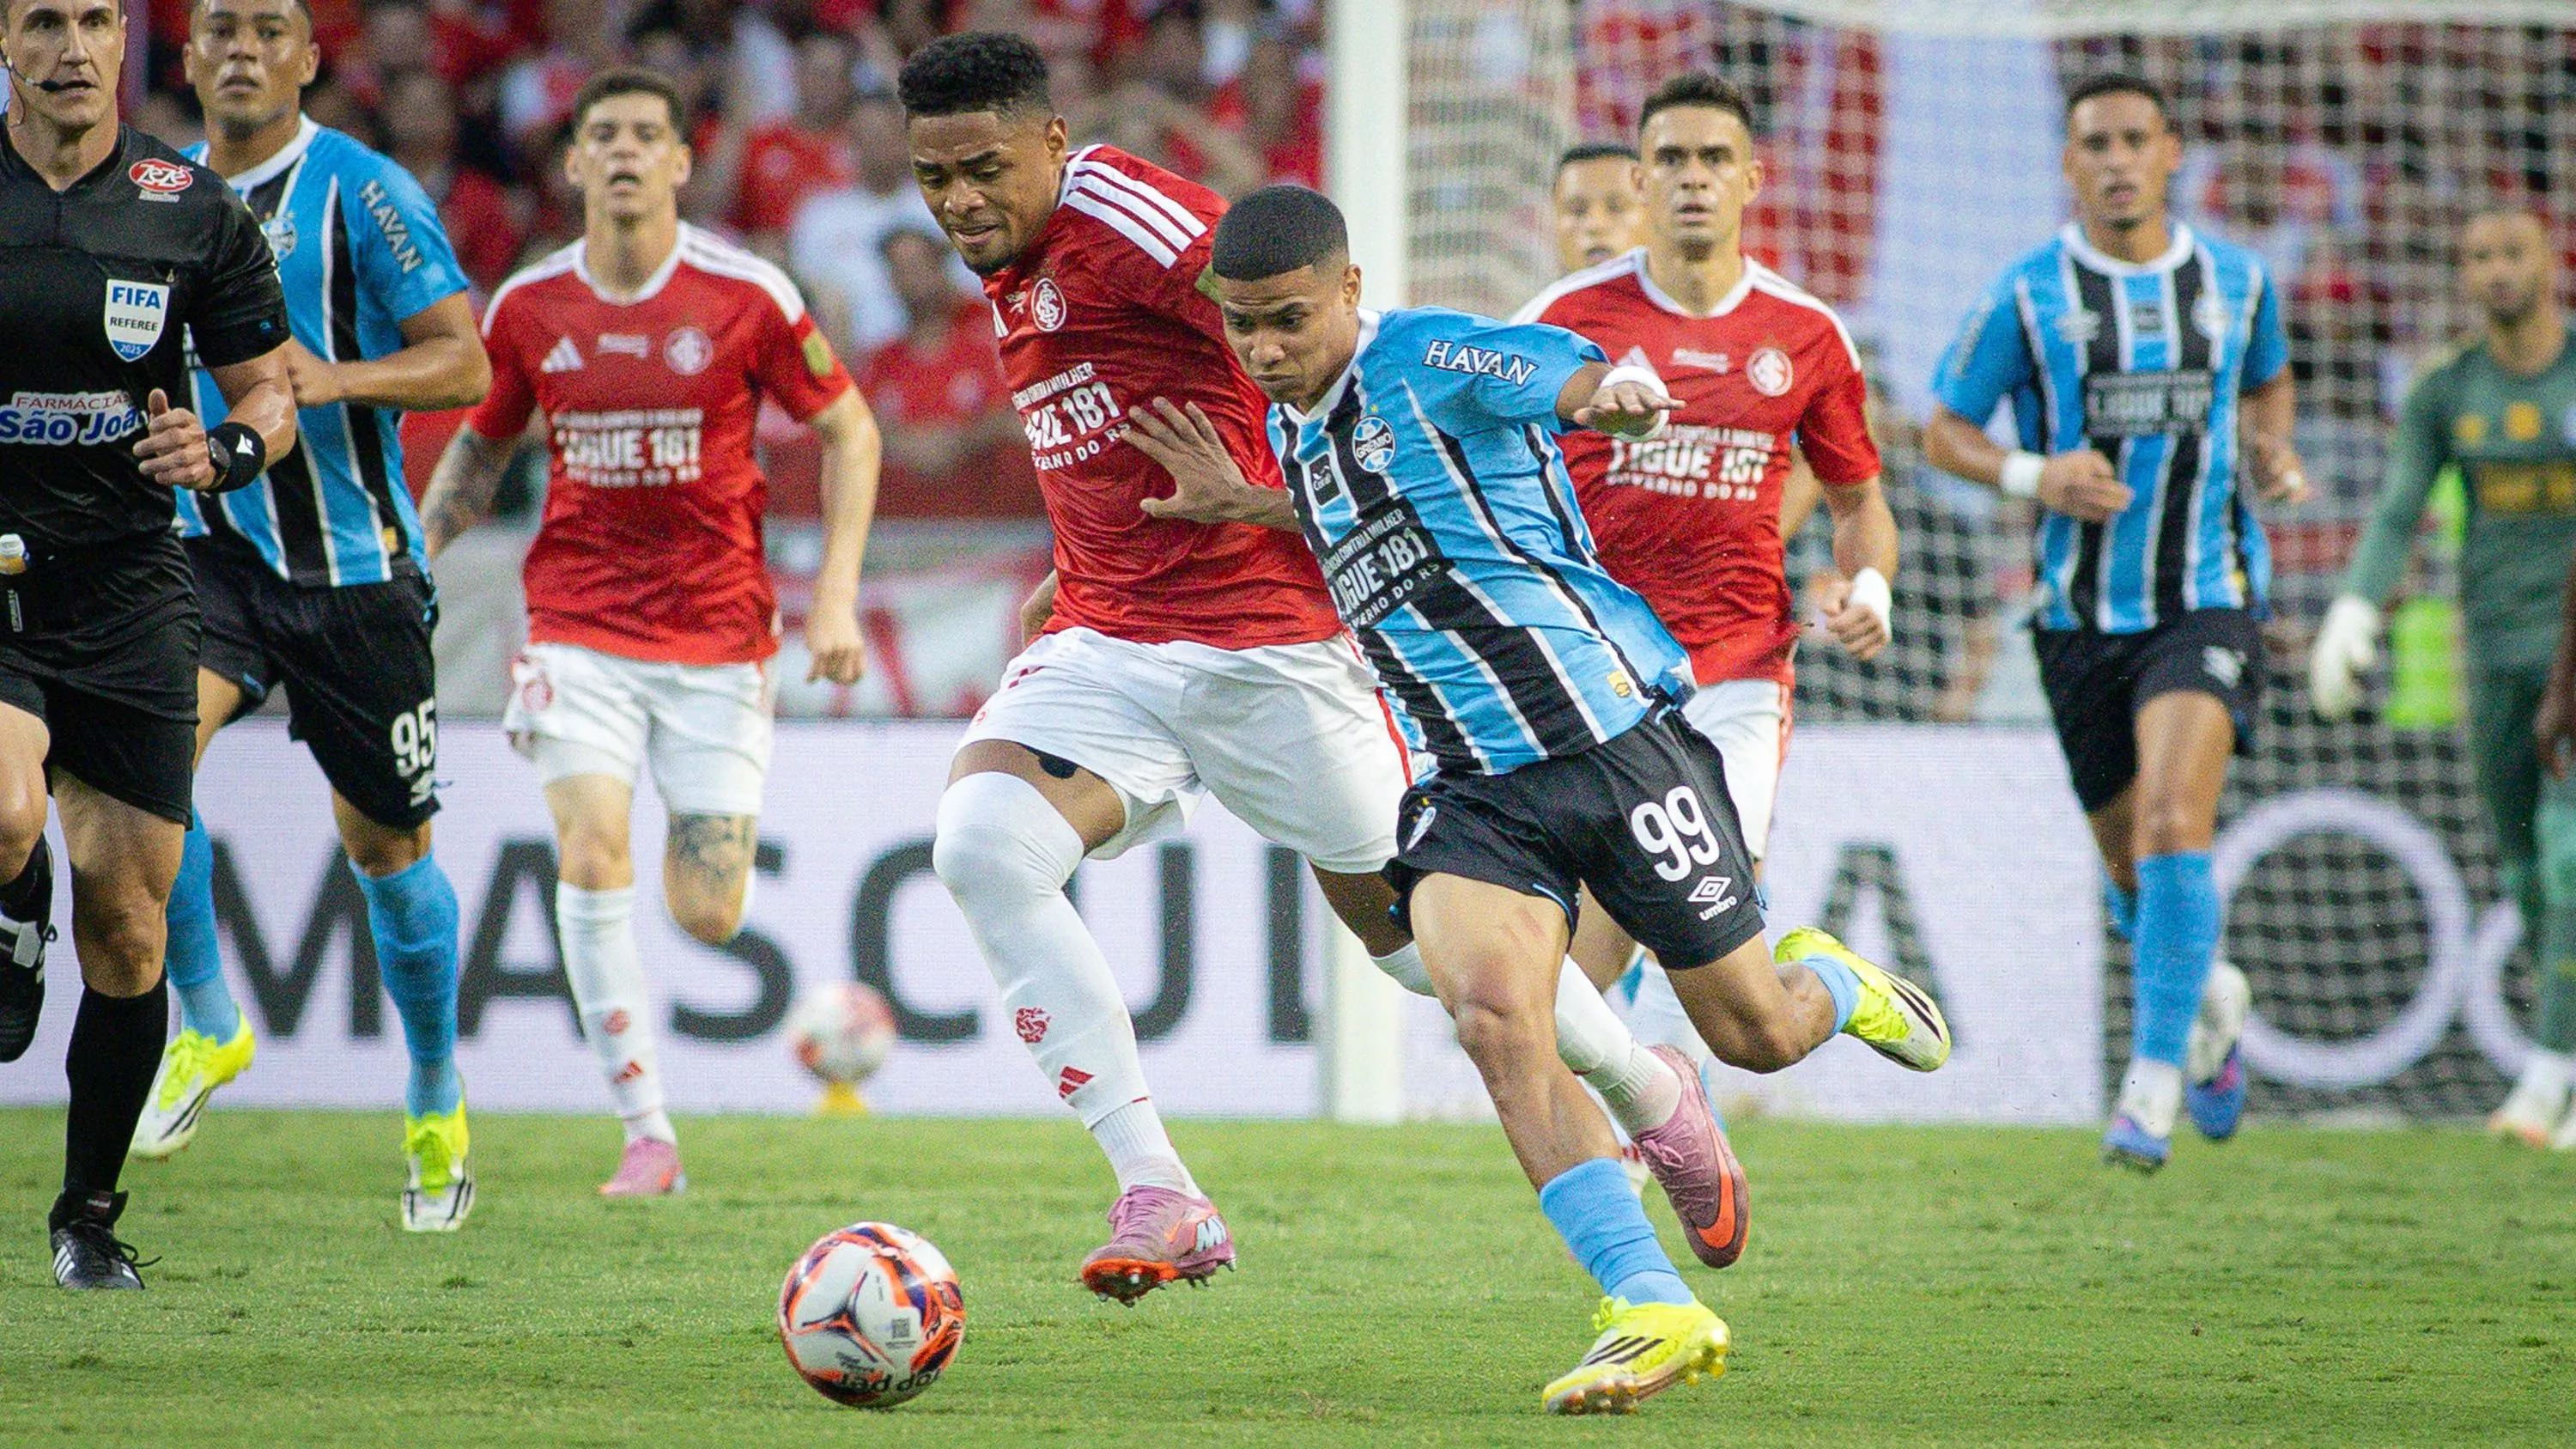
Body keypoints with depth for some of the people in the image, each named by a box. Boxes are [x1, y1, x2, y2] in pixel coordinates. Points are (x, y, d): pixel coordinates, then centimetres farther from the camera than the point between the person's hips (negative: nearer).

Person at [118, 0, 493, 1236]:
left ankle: (438, 1109, 26)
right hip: (212, 547, 3)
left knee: (383, 841, 7)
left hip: (353, 566, -3)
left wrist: (338, 378, -30)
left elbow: (464, 365, -14)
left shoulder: (363, 193, -9)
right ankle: (205, 1026, -7)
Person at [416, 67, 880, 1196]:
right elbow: (481, 444, 18)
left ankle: (719, 852, 38)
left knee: (707, 917, -3)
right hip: (579, 624, 1)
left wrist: (837, 594, -6)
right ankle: (647, 1135, -9)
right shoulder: (527, 309, 0)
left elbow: (849, 432, 3)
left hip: (719, 631, -1)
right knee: (593, 859, -18)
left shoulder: (747, 296, -7)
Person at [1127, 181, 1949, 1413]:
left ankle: (1829, 982, 45)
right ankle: (1653, 1312, -23)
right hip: (1471, 788, 5)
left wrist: (1614, 394, -52)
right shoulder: (1291, 424, 13)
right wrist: (1242, 508, 19)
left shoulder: (1429, 360, -10)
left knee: (1754, 1035, 5)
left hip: (1613, 733, -5)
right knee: (1491, 1013, -24)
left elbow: (1591, 379, -29)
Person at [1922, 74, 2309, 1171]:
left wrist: (2273, 454, 3)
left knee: (2173, 822, -23)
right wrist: (2034, 475, -15)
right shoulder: (2028, 294, -3)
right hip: (2083, 615, 1)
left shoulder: (2236, 281, 4)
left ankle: (2154, 1082, -18)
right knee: (2132, 871, 10)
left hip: (2208, 600, -1)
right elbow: (1941, 430, 4)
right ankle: (2211, 1000, 43)